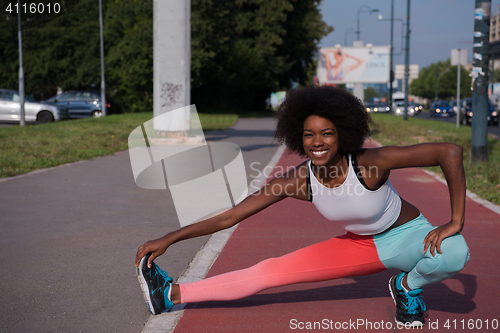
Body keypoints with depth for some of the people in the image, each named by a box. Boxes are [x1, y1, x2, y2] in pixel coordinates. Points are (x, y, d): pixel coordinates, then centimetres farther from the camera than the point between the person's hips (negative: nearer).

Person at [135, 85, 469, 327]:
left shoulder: (370, 163, -34)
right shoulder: (297, 181, -22)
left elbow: (450, 151, -33)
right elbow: (229, 216, -17)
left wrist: (456, 223, -33)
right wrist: (168, 239, -18)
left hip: (410, 236, -2)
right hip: (361, 246, 3)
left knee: (455, 254, -37)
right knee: (270, 271, -6)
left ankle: (409, 285, -2)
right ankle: (173, 294, 5)